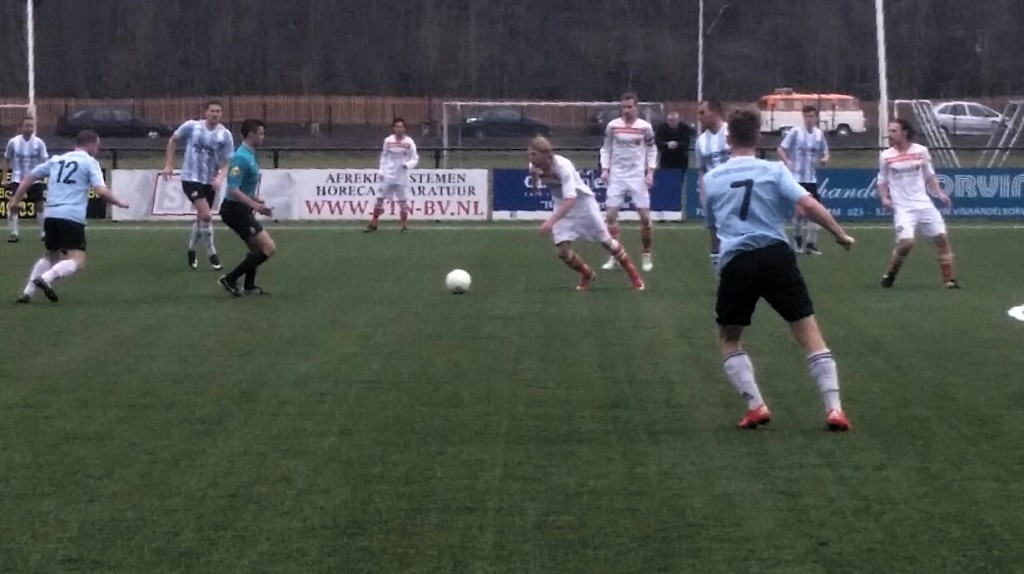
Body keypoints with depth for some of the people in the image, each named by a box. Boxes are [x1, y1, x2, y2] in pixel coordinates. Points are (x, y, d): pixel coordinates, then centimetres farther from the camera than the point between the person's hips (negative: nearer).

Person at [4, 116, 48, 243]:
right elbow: (7, 160, 6)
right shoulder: (13, 142, -4)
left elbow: (45, 162, -6)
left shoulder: (39, 143, -6)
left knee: (39, 206, 4)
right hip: (17, 179, 0)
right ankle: (14, 234, -3)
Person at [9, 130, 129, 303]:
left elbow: (29, 178, 23)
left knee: (50, 256, 25)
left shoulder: (56, 160, 20)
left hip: (50, 216, 6)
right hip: (72, 218, -6)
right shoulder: (90, 162, 3)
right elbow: (101, 191, -9)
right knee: (77, 261, -8)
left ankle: (28, 291, 13)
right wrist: (119, 203, 5)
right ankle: (46, 278, -31)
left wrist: (16, 200, 30)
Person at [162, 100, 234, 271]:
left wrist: (220, 177, -23)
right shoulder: (192, 126, -8)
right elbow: (173, 140, 9)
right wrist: (169, 164, 5)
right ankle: (211, 253, -1)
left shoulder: (225, 135, -5)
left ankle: (191, 249, 38)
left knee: (202, 218, 15)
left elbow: (227, 162, -3)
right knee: (206, 215, -16)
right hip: (191, 178, -3)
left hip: (210, 182, 3)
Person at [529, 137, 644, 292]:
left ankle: (634, 275, 24)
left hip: (582, 202, -5)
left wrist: (551, 221, -52)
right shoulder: (534, 168, -15)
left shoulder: (563, 166, -34)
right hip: (562, 206, 5)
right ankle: (587, 275, 21)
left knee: (606, 241, 4)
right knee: (563, 251, -8)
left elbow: (570, 200, -42)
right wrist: (534, 177, -20)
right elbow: (536, 188, 5)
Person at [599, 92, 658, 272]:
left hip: (638, 176, -1)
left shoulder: (645, 127, -3)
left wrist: (650, 172, -3)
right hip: (617, 176, 1)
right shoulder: (612, 126, 0)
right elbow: (606, 149, 10)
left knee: (645, 217, -3)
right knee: (610, 215, -6)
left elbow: (652, 150, 6)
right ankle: (614, 257, 4)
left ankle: (646, 256, 13)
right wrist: (605, 169, -2)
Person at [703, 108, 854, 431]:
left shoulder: (711, 180, 12)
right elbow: (809, 205, -7)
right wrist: (840, 235, 3)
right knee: (810, 334, 5)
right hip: (776, 256, -1)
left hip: (735, 263, 1)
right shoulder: (774, 171, 4)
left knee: (728, 340, 19)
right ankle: (834, 410, -3)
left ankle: (756, 406, 4)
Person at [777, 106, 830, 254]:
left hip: (811, 179, 4)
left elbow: (824, 153, 16)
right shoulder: (795, 132, -7)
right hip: (797, 177, -4)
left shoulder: (819, 134, 5)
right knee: (801, 210, -9)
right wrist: (787, 162, -23)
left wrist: (824, 159, -7)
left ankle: (810, 243, 8)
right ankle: (797, 236, 16)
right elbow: (780, 149, -6)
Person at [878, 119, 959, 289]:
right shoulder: (886, 156, 0)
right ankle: (889, 275, 3)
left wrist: (939, 193, 3)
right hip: (903, 208, -3)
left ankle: (949, 280, 10)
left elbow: (929, 176, 15)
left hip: (924, 204, 3)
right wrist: (884, 198, -8)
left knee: (942, 238, 0)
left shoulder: (921, 151, 3)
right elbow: (882, 181, 10)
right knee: (906, 242, -21)